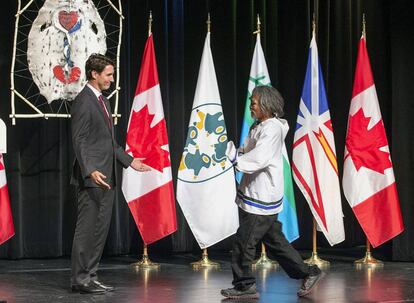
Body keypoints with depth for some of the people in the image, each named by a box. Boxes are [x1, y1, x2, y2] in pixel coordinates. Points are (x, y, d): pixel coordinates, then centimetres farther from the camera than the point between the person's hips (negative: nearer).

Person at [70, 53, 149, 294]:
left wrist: (129, 161, 20)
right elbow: (79, 141, -17)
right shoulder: (83, 102, -11)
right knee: (86, 229, -6)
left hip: (106, 178, 10)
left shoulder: (102, 101, 18)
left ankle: (90, 276, 15)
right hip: (92, 178, -9)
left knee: (101, 229, 10)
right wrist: (90, 171, -27)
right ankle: (80, 279, -2)